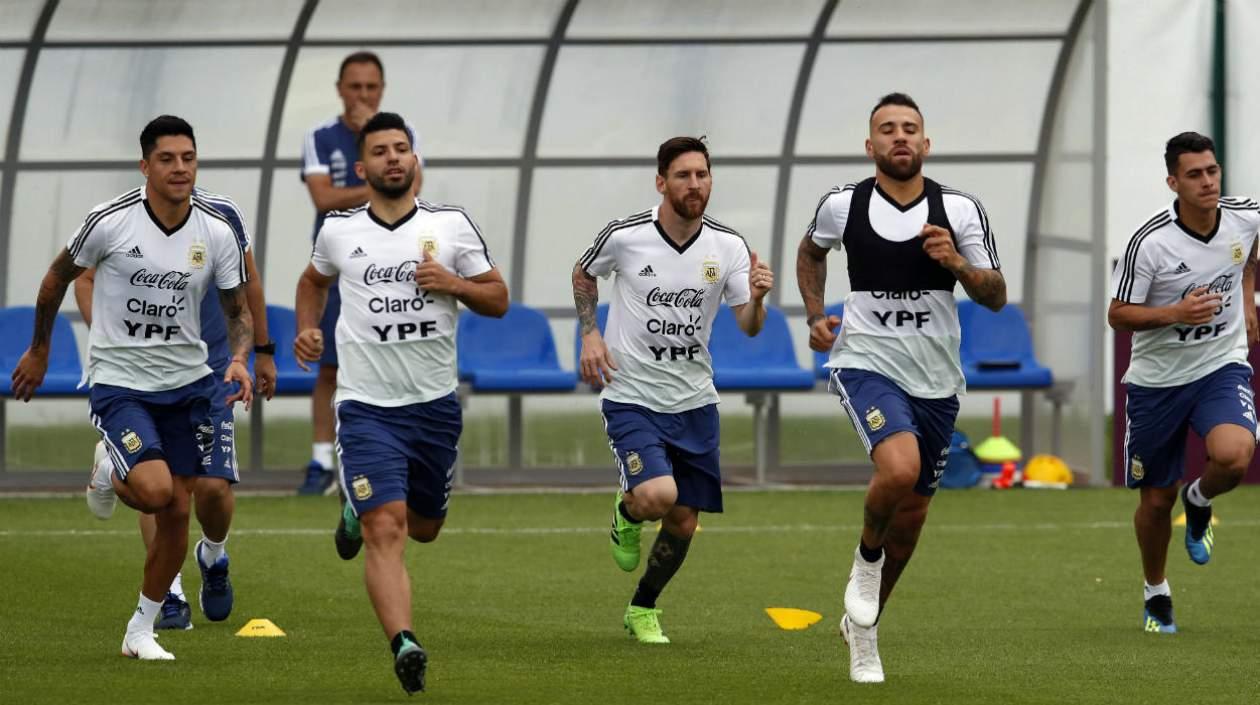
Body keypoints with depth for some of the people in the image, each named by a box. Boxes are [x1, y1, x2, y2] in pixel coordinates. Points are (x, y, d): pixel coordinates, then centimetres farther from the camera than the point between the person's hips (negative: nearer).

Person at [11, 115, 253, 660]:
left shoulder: (216, 233, -5)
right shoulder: (110, 222, -14)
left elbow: (238, 309, 6)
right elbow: (58, 277, 3)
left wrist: (239, 358, -15)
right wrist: (38, 351, 12)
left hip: (187, 384, 4)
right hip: (119, 383, -4)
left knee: (177, 512, 4)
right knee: (156, 490, -23)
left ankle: (142, 630, 20)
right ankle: (111, 480, 16)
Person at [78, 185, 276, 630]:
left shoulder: (222, 215, -2)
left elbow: (247, 281, 14)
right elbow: (86, 280, 7)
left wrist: (263, 351, 18)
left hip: (210, 370, 0)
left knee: (213, 485, -8)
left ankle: (213, 556, 24)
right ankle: (170, 595, -2)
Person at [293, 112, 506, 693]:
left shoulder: (451, 225, 1)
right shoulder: (338, 231, 3)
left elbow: (498, 300, 5)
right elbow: (314, 280, 25)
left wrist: (452, 283, -13)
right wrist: (306, 329, 8)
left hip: (435, 405, 3)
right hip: (366, 406, -2)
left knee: (424, 528, 18)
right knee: (386, 529, -19)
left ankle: (358, 508, 50)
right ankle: (404, 645, -27)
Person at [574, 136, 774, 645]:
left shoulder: (728, 247, -5)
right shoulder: (624, 236, -12)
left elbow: (749, 327, -6)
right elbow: (583, 274, 9)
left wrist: (756, 298, -27)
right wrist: (589, 334, -2)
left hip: (694, 403, 3)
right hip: (632, 398, -3)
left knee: (683, 522, 7)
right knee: (658, 495, -25)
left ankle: (643, 609, 31)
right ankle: (626, 512, 13)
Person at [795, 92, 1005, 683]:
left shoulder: (960, 210, -3)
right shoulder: (842, 206, -3)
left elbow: (996, 297, 0)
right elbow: (811, 250, 21)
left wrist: (957, 264, -19)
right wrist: (816, 315, 8)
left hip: (936, 379, 3)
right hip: (866, 363, -3)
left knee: (911, 513, 11)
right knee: (900, 467, -31)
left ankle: (862, 627, 32)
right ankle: (866, 560, 0)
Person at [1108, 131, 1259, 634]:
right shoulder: (1149, 242, -21)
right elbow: (1118, 314, -14)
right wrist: (1176, 313, -28)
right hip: (1157, 379, -2)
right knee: (1156, 500, 8)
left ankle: (1200, 502, 9)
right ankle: (1156, 591, 35)